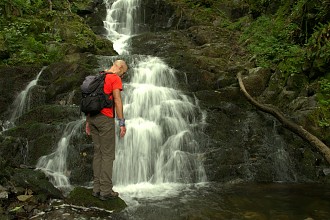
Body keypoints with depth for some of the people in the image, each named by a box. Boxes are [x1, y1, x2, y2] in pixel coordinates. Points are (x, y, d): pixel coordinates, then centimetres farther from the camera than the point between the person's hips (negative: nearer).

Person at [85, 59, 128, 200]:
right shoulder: (115, 79, -5)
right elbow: (117, 101, -14)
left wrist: (88, 122, 19)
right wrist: (122, 123, -12)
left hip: (92, 117, 8)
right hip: (105, 119, -7)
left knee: (97, 153, 11)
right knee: (108, 154, -2)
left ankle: (97, 188, 13)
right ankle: (106, 190, 0)